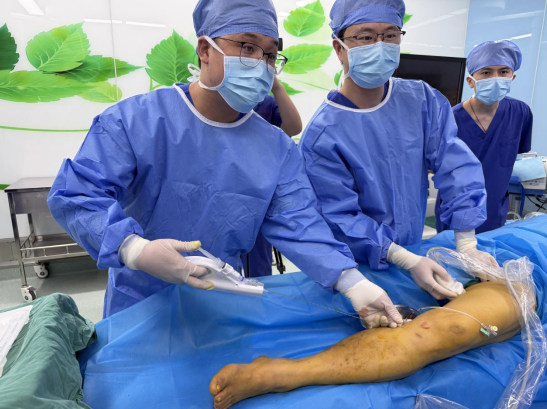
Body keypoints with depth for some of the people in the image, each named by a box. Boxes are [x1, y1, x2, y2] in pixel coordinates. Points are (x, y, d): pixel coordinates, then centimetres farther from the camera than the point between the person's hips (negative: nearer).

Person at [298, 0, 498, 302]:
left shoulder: (422, 100, -7)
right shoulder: (322, 135, -22)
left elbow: (456, 167, -10)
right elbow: (341, 218, -22)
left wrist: (467, 246, -15)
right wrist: (408, 262, -26)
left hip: (416, 251, 5)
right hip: (357, 266, -4)